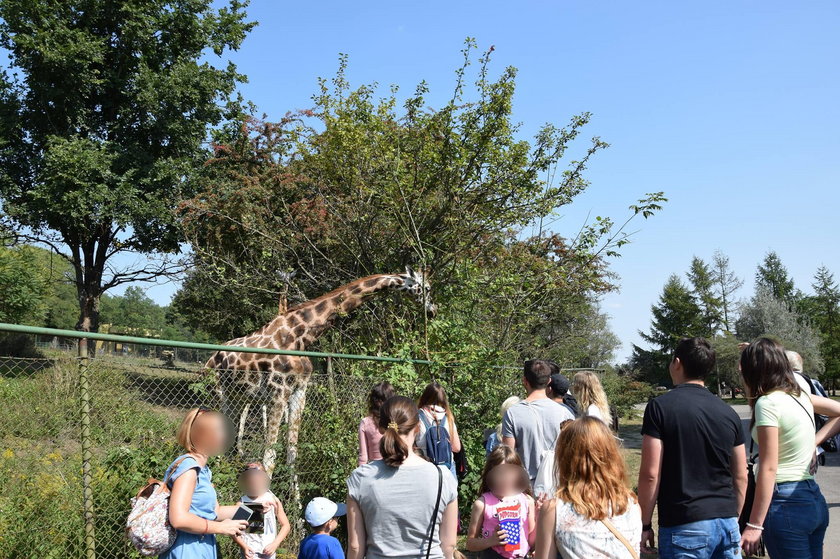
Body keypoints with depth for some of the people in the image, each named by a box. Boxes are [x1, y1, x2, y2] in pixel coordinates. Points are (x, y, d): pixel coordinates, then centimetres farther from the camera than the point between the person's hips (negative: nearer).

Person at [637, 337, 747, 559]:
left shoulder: (660, 407, -8)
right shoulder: (728, 412, 8)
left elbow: (650, 474, -11)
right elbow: (741, 477, 13)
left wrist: (645, 525, -2)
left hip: (684, 526, -5)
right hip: (727, 523, 5)